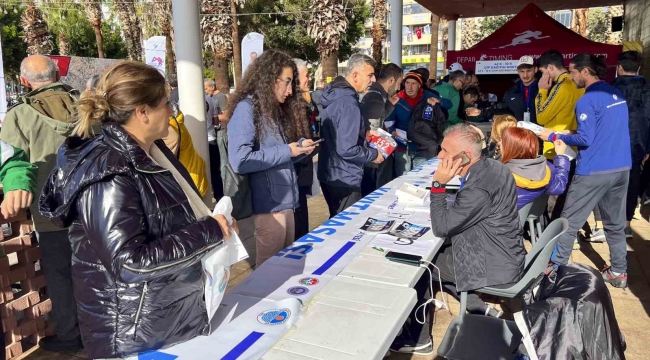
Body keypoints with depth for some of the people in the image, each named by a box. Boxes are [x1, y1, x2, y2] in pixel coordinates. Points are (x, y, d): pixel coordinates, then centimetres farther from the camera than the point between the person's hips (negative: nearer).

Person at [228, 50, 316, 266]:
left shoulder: (277, 109, 15)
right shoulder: (246, 108, -12)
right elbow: (239, 161, -22)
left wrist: (299, 147, 1)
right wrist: (286, 151, -16)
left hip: (286, 200, 8)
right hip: (269, 203, -8)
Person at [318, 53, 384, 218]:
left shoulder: (333, 93, 7)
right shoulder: (348, 103, -24)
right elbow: (346, 150, -28)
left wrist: (362, 136, 15)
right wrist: (374, 154, -13)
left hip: (329, 174, 9)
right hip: (344, 179, -9)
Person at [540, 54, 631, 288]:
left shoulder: (588, 100, -14)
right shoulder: (617, 95, 12)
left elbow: (585, 139, -17)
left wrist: (553, 136, -7)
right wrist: (574, 134, 20)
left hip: (594, 171, -8)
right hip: (622, 168, 8)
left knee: (569, 222, 2)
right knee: (616, 223, 16)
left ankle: (556, 267, 10)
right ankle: (618, 273, 24)